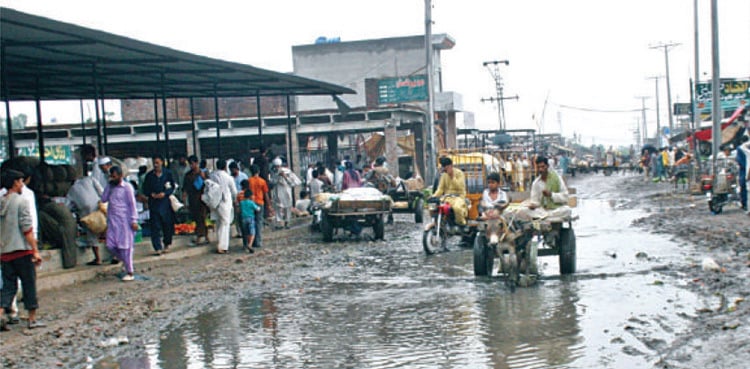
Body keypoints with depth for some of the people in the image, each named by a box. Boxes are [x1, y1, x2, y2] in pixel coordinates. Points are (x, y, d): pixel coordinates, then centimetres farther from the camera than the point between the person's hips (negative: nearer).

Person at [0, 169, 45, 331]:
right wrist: (35, 250, -14)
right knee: (29, 284, 4)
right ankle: (32, 319, 9)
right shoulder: (21, 202, -9)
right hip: (22, 250, -6)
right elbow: (27, 229, -15)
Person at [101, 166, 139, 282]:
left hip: (124, 220, -6)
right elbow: (104, 199, 4)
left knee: (125, 246, -4)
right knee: (110, 245, 0)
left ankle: (129, 273, 2)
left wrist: (134, 220, -12)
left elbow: (132, 204, -7)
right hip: (112, 220, 6)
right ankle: (125, 261, 24)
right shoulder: (111, 187, 13)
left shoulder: (127, 187, -5)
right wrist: (108, 185, -1)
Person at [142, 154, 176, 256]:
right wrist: (152, 194, -11)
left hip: (165, 202, 0)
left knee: (167, 224, 5)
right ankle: (158, 248, -5)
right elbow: (145, 190, 8)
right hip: (154, 203, 0)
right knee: (155, 226, -5)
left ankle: (167, 245, 25)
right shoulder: (149, 175, 4)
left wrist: (164, 193, -11)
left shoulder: (168, 173, 3)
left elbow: (172, 187, 5)